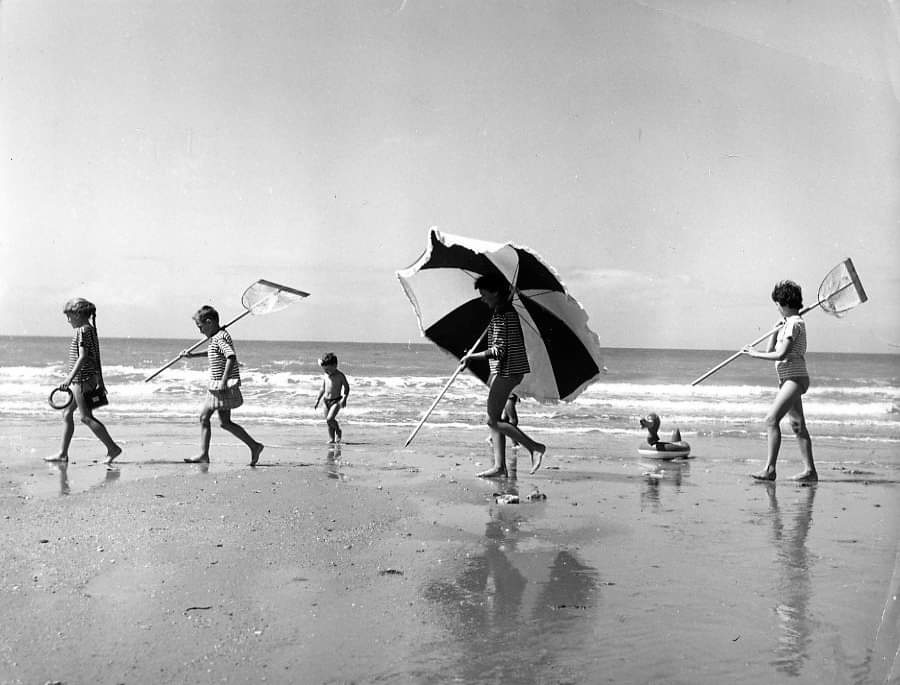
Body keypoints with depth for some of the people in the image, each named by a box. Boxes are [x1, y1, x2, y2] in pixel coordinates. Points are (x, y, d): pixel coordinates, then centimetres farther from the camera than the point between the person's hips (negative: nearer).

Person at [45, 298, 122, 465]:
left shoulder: (82, 331, -14)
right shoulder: (91, 329, 14)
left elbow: (82, 357, -23)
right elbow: (96, 357, 18)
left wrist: (69, 379, -27)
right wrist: (100, 380, 23)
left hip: (82, 379, -10)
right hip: (91, 378, 10)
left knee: (86, 417, -6)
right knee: (67, 413, 13)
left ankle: (112, 448, -3)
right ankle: (63, 453, 18)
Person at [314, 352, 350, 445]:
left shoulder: (340, 375, -9)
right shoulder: (326, 376, 8)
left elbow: (346, 387, -8)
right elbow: (322, 388, 17)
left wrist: (344, 398, -21)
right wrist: (317, 400, 15)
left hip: (336, 400, -6)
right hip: (326, 400, 6)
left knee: (329, 419, -20)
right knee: (328, 421, 6)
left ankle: (338, 431, 5)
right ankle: (331, 439, 15)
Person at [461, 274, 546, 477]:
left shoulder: (502, 315, -17)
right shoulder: (507, 310, 14)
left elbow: (499, 350, -22)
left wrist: (472, 356, -16)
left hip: (506, 371, -10)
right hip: (503, 371, 10)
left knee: (493, 420, -6)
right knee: (494, 419, 10)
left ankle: (535, 447, -5)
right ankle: (499, 466, 9)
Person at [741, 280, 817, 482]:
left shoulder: (794, 323, -13)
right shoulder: (789, 323, 17)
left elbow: (781, 354, -21)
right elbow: (771, 350, 20)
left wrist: (755, 354, -13)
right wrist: (777, 328, 10)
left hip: (795, 378, -10)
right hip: (789, 380, 10)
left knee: (772, 419, -17)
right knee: (798, 425, 11)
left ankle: (770, 469, -18)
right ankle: (810, 470, 14)